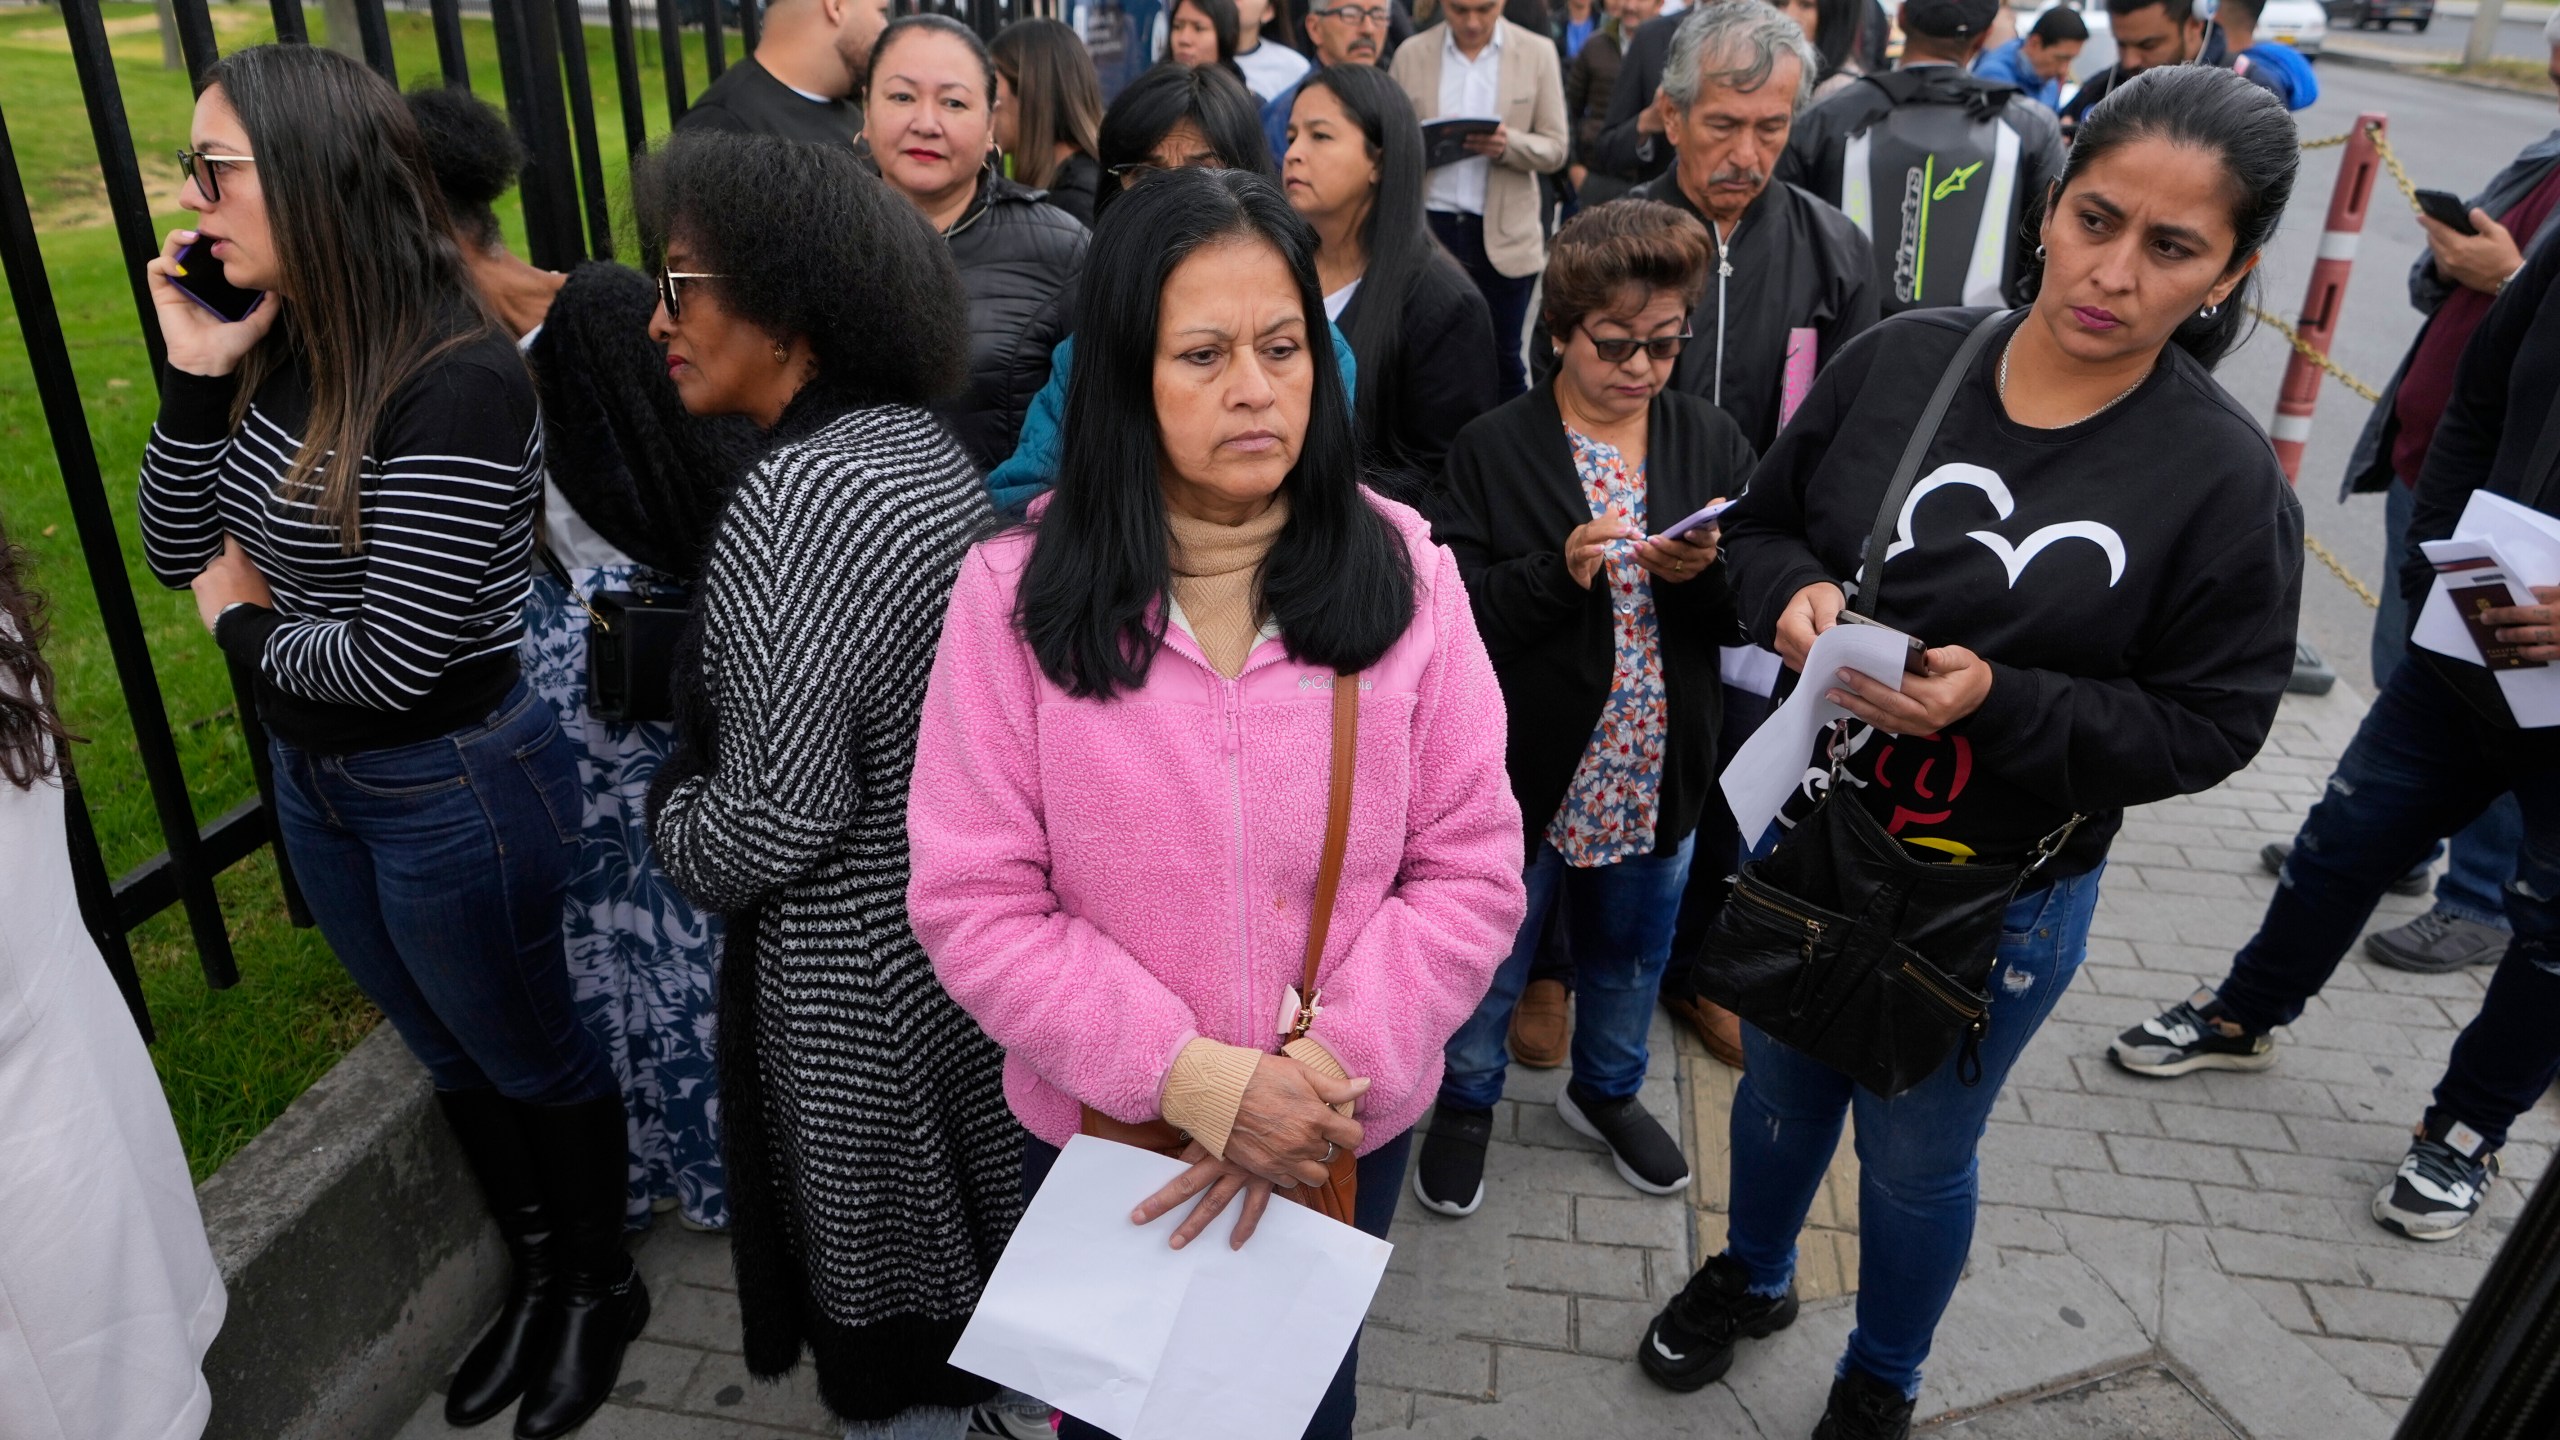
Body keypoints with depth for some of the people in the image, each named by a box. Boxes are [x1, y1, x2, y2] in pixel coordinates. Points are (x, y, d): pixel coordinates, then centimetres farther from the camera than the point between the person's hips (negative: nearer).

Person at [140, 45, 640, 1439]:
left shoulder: (456, 383, -26)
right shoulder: (280, 349, -2)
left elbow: (394, 660, -26)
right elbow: (177, 554, 4)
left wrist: (251, 622, -8)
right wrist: (194, 379, -9)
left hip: (453, 789, -8)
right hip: (315, 779, 8)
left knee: (535, 1060, 15)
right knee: (453, 1059, 24)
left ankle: (601, 1287, 40)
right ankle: (536, 1273, 47)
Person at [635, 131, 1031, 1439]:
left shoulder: (795, 496, -26)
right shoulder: (923, 444, 1)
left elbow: (779, 813, -25)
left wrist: (674, 815, -5)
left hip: (857, 961, -9)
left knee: (883, 1258, 15)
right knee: (971, 1202, 28)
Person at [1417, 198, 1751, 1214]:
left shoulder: (1712, 445, 0)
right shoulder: (1493, 451, -10)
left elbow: (1754, 610, 0)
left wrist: (1707, 573, -20)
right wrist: (1558, 573, -30)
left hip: (1659, 771, 4)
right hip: (1524, 768, -3)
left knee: (1630, 950, 23)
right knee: (1492, 951, 14)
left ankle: (1606, 1090, 49)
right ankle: (1466, 1101, 40)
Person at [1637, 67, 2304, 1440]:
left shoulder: (2225, 477, -18)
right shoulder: (1900, 358, -12)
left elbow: (2207, 723, -14)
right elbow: (1761, 522, 0)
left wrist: (1996, 702, -28)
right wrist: (1795, 595, -22)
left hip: (2002, 894, -2)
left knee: (1915, 1155, 19)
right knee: (1780, 1085, 26)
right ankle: (1750, 1275, 58)